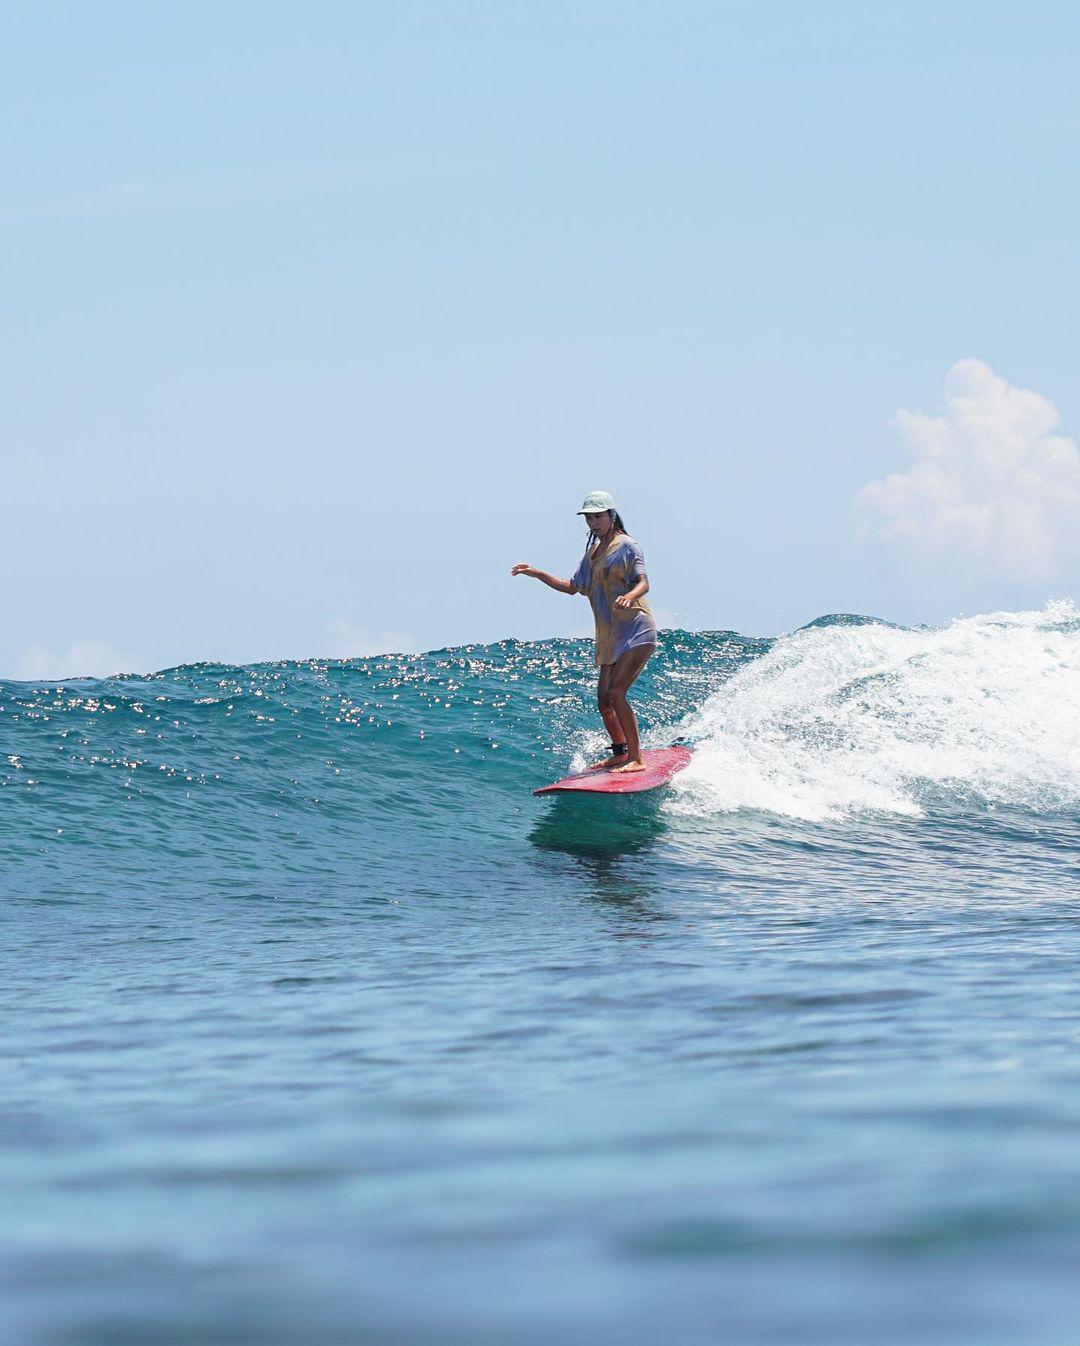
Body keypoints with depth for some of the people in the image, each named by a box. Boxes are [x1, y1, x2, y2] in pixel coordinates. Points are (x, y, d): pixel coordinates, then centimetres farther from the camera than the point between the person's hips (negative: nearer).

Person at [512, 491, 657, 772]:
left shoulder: (626, 546, -5)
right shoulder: (592, 553, 18)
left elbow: (644, 583, -16)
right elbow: (573, 587, 28)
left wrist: (630, 596, -39)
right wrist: (537, 574, 20)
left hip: (636, 632, -8)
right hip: (609, 638, 8)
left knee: (615, 693, -20)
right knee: (604, 700, 9)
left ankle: (636, 759, -19)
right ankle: (620, 754, 28)